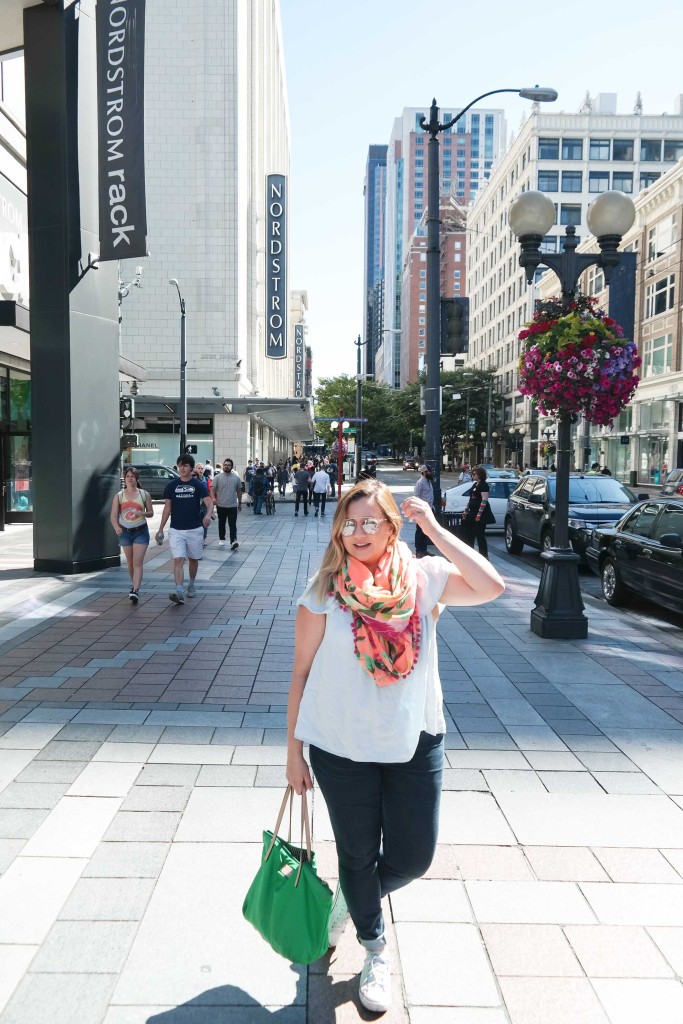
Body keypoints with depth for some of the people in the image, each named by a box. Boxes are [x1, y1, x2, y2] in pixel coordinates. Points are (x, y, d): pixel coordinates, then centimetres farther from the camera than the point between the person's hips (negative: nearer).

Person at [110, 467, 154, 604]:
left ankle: (135, 591, -18)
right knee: (130, 562, 14)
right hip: (125, 531, 2)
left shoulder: (144, 494, 1)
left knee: (138, 562, -12)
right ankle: (134, 585, 34)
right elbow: (113, 515, -4)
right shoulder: (119, 496, 2)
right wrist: (116, 527, -24)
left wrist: (143, 513, -16)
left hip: (141, 531, -2)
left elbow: (151, 513, 7)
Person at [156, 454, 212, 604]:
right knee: (178, 560, -12)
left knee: (193, 559, 13)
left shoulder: (199, 485, -1)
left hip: (195, 529, 0)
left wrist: (208, 515, -34)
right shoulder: (171, 486, 4)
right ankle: (179, 592, -22)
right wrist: (160, 529, 5)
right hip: (176, 530, 0)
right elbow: (167, 508, 8)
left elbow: (208, 503, -12)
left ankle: (191, 585, 35)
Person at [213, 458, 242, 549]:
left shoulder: (236, 477, 4)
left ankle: (233, 541, -12)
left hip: (233, 505, 0)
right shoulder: (218, 477, -1)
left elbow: (239, 490, 11)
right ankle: (221, 539, 26)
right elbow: (213, 489, -7)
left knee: (233, 525, -7)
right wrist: (213, 498, -24)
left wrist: (240, 502, 13)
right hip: (221, 505, 0)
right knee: (221, 523, 13)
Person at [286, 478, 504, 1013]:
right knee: (358, 853, 15)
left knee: (414, 856, 9)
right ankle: (376, 953, 43)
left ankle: (351, 898, 43)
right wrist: (293, 750, 0)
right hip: (341, 747, -1)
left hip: (414, 742, 1)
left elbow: (491, 586, -21)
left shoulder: (423, 579, -6)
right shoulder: (325, 592, -8)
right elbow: (302, 673, -3)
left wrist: (433, 528, -20)